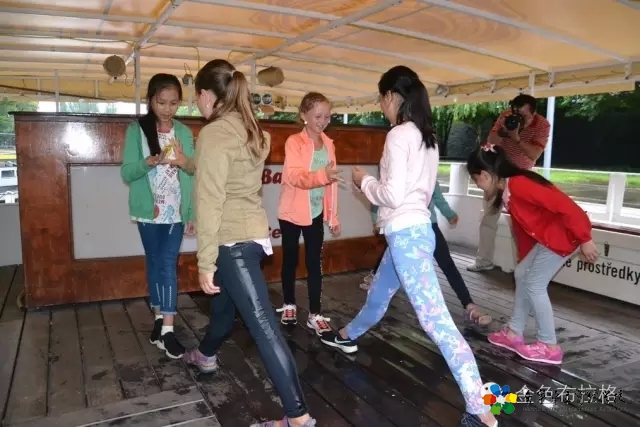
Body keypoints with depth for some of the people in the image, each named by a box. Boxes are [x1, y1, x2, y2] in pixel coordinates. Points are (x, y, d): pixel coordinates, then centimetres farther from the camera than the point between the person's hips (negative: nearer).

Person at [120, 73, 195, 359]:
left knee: (168, 265, -2)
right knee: (155, 264, 9)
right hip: (149, 212, -1)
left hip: (176, 212, 1)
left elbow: (190, 175, 6)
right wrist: (150, 161, -28)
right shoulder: (136, 130, -4)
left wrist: (192, 214, 4)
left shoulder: (184, 132, 4)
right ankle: (159, 319, 23)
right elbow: (126, 173, -8)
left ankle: (168, 329, -1)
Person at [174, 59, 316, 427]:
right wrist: (186, 163, 40)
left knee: (263, 325, -6)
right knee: (225, 300, 29)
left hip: (234, 241, -9)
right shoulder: (252, 130, 10)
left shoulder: (214, 133, -16)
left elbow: (210, 202, -20)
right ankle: (206, 355, 55)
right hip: (254, 233, 9)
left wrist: (205, 262, -15)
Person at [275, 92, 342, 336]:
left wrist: (333, 216, 8)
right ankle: (289, 306, 29)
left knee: (314, 263, 5)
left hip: (316, 213, 4)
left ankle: (315, 315, 12)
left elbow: (330, 184, 10)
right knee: (290, 260, 11)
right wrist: (322, 175, -44)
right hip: (292, 212, -4)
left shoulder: (329, 144, 6)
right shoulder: (294, 142, -11)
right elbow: (294, 176, -26)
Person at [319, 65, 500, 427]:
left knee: (435, 319, -12)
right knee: (378, 296, 29)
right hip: (415, 229, 10)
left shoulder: (399, 135, -15)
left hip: (406, 234, -10)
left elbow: (393, 194, -20)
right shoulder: (427, 137, 12)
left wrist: (365, 181, -3)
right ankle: (347, 337, 54)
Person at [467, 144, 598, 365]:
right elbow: (521, 229, 16)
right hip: (547, 235, 10)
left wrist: (585, 240, -23)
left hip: (566, 233, -10)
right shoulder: (506, 193, 8)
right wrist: (525, 260, 21)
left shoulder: (519, 184, -24)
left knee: (534, 284, -4)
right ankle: (514, 333, 22)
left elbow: (565, 205, -26)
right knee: (522, 274, 12)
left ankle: (549, 346, 10)